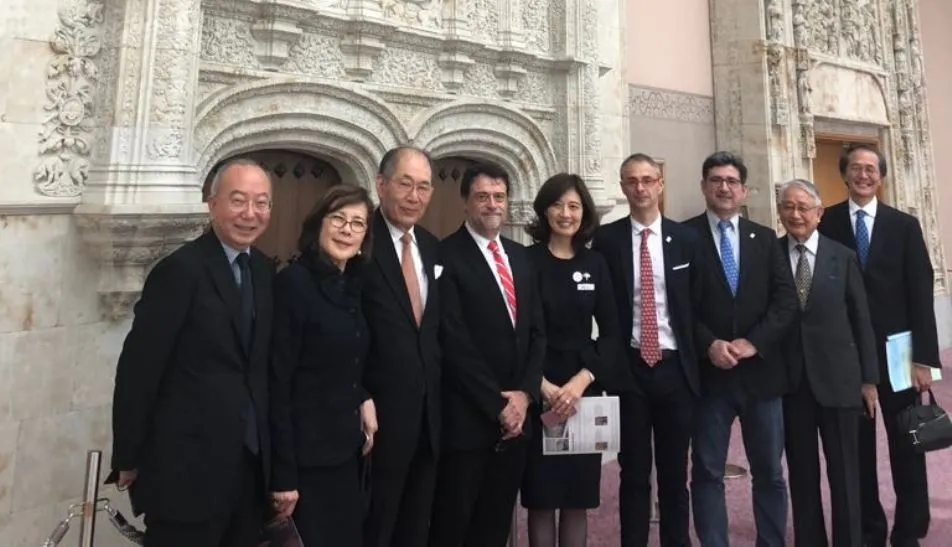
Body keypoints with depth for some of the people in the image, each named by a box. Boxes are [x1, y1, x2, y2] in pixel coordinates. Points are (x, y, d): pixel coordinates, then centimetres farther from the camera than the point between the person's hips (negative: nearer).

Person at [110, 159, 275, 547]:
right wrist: (128, 459, -7)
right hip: (187, 466, -6)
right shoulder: (180, 269, -15)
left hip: (252, 463, 6)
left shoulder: (266, 271, 5)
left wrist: (269, 448, 9)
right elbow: (137, 369, -13)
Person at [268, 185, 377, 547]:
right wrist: (283, 474, -18)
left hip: (347, 448, 7)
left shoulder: (353, 286, 6)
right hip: (306, 455, -7)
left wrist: (364, 399, -3)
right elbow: (277, 381, -18)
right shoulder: (293, 281, -16)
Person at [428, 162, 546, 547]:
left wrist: (524, 393, -3)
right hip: (468, 418, -6)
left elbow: (536, 331, 9)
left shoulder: (520, 256, 11)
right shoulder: (446, 256, -10)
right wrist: (497, 405, -12)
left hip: (516, 414, 6)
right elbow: (455, 343, -15)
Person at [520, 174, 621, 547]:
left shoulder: (595, 263, 6)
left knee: (579, 496, 10)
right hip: (538, 394, -3)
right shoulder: (526, 260, -4)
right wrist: (543, 386, -15)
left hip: (584, 390, 3)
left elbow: (610, 334, 3)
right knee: (541, 497, 5)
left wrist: (580, 381, -10)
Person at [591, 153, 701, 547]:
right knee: (634, 472, 10)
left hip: (676, 369, 2)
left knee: (675, 471, 14)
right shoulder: (606, 239, -1)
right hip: (629, 369, -1)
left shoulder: (685, 238, 4)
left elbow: (697, 305, 6)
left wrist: (697, 362, 1)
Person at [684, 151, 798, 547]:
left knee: (770, 472, 13)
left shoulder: (765, 238, 11)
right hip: (708, 373, -3)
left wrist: (753, 342, -11)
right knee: (707, 473, 5)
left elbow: (786, 300, 2)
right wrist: (709, 344, -17)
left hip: (760, 370, 3)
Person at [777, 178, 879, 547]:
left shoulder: (843, 257, 2)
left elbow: (861, 320, 4)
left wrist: (869, 378, 2)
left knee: (844, 471, 10)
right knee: (801, 471, 11)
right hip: (790, 380, 0)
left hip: (838, 378, 0)